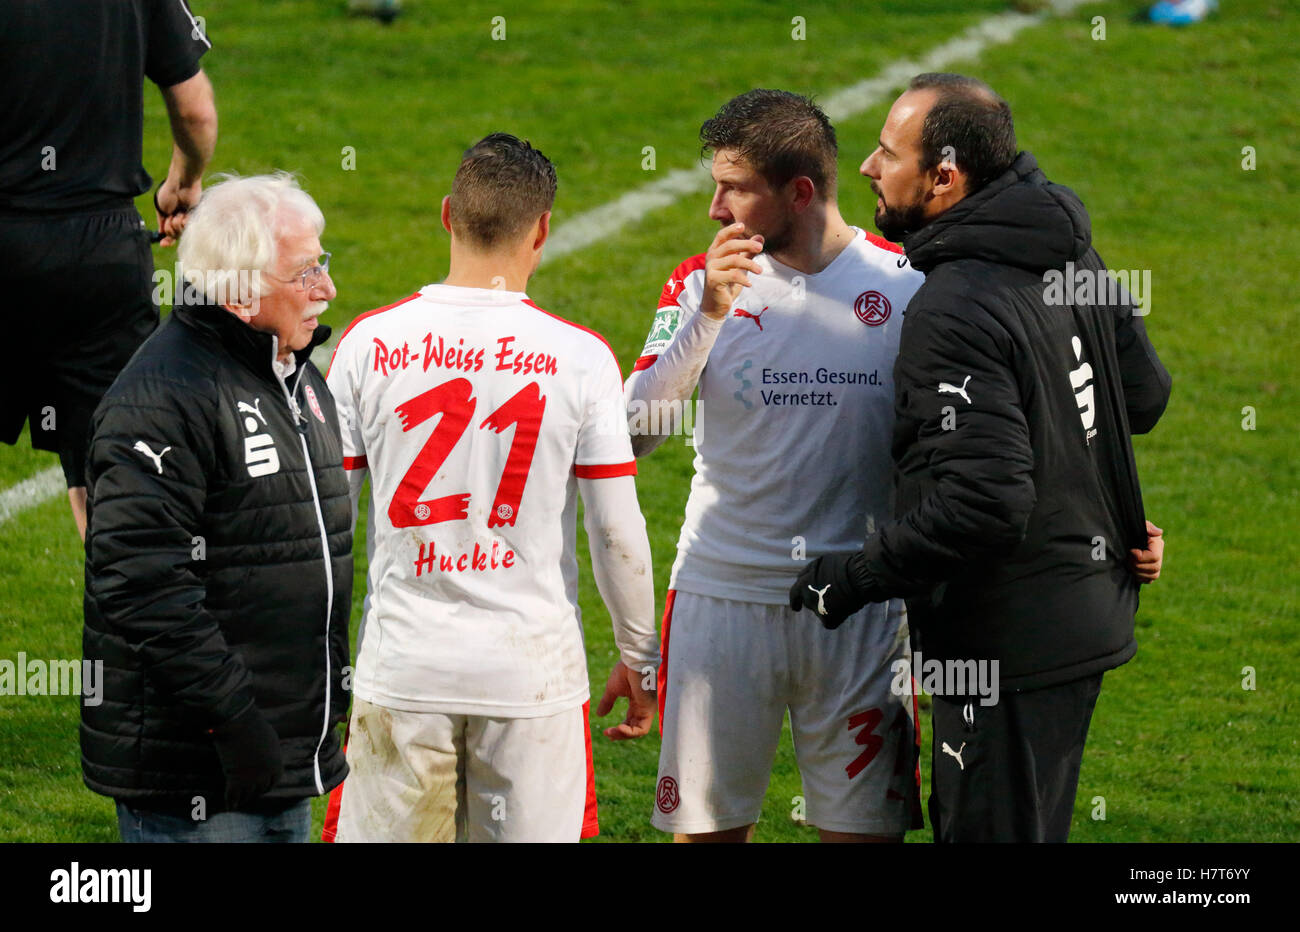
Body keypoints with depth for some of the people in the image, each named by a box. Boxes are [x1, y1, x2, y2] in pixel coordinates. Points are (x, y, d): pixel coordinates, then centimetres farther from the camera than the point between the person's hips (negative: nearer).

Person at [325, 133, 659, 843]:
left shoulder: (369, 344, -2)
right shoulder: (580, 357, -6)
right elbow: (617, 533, -3)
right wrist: (638, 656, 11)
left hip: (401, 669, 1)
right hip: (534, 673, -1)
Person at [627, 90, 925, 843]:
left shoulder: (907, 287, 0)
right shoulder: (703, 284, 2)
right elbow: (631, 433, -8)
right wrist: (708, 316, -18)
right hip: (723, 596, 1)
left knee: (866, 824, -1)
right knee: (707, 824, 3)